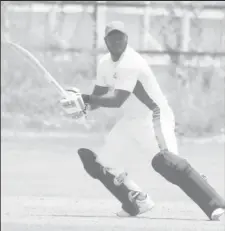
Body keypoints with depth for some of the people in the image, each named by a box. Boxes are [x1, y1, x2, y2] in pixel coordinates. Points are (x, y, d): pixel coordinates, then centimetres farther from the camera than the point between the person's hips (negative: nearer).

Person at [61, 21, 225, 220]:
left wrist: (85, 98, -21)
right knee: (101, 164, 6)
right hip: (131, 121, 9)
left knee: (164, 161, -30)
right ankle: (139, 203, 20)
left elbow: (117, 101, -26)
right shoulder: (106, 64, 6)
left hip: (154, 118, -9)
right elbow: (98, 98, 10)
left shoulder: (131, 63, -21)